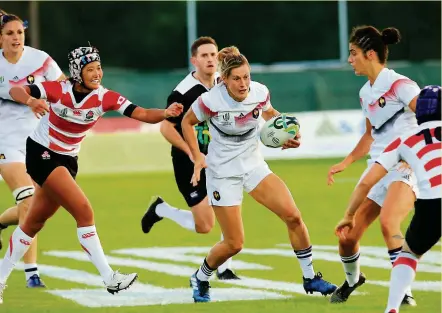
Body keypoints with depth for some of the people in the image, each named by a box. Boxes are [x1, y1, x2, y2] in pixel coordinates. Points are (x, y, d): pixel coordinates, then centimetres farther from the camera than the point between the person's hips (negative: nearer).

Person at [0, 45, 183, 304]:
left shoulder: (105, 97, -13)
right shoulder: (58, 90, -20)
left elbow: (141, 114, -22)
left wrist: (165, 113, -41)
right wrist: (31, 101, -41)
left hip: (68, 159, 5)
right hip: (41, 154, -5)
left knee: (35, 222, 13)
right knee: (84, 211, -18)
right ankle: (109, 278, -17)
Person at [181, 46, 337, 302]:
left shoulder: (260, 92, -11)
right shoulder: (211, 101, -22)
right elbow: (187, 122, -3)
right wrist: (197, 156, -13)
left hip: (254, 166, 4)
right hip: (223, 173, -4)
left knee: (293, 216, -13)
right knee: (234, 244, -4)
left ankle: (310, 278, 2)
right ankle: (200, 279, 25)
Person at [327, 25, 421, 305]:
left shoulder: (399, 85, -12)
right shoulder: (366, 93, 14)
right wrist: (346, 163, 23)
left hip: (407, 167, -8)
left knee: (388, 221, -34)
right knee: (347, 236, 4)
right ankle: (352, 279, 36)